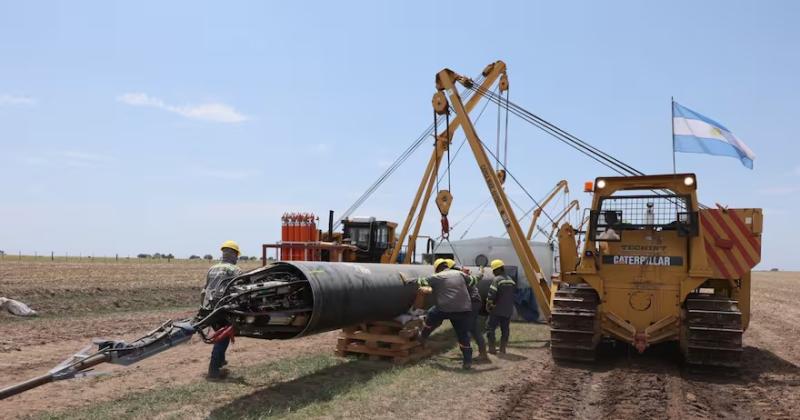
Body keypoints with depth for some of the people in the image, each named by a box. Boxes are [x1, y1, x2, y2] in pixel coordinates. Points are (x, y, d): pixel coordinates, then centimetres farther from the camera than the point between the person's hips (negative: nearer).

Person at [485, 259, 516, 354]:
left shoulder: (497, 280, -14)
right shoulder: (511, 280, 10)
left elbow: (491, 294, -19)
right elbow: (514, 294, 14)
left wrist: (488, 305, -6)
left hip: (497, 310, -7)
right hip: (508, 310, 7)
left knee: (490, 328, 2)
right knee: (505, 329, 12)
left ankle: (492, 348, -1)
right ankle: (503, 349, 13)